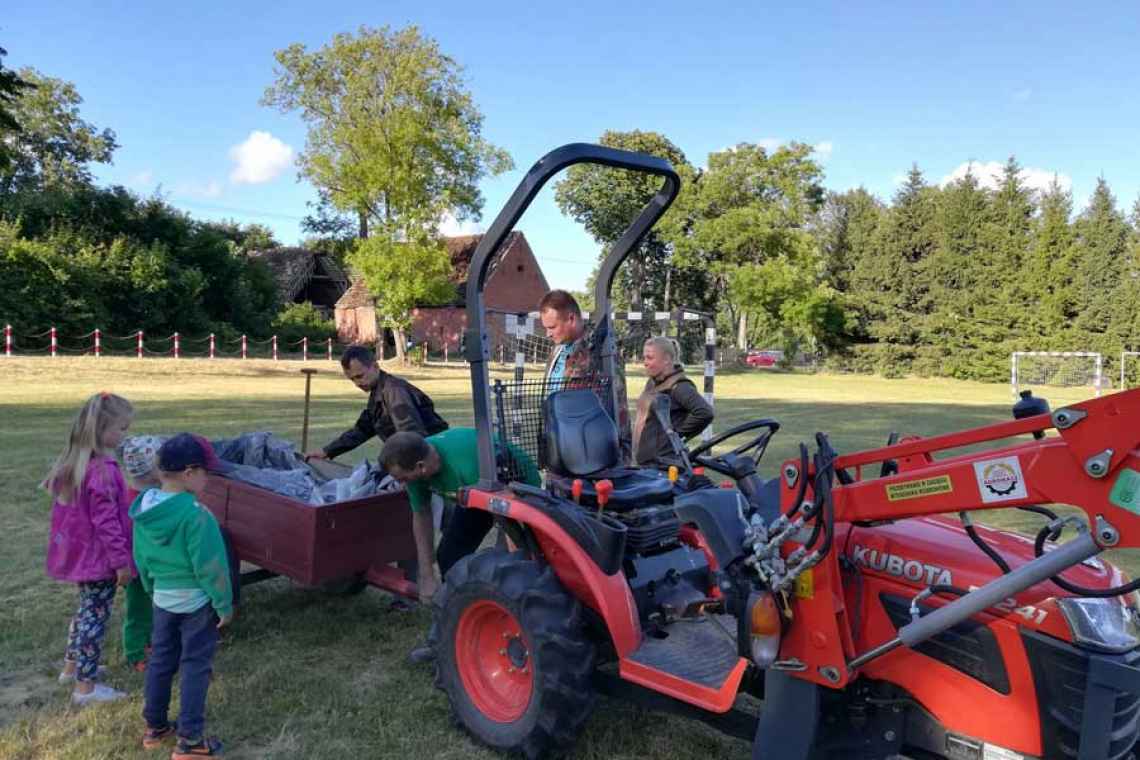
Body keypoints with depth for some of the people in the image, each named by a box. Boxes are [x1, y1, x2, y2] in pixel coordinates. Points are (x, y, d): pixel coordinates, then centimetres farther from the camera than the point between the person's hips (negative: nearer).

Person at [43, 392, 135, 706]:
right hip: (100, 558, -9)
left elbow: (71, 511, 12)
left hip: (78, 554, 9)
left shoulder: (72, 464, 3)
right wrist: (122, 561, -17)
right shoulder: (103, 470, -25)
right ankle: (85, 687, 13)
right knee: (95, 617, 3)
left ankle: (71, 666, 40)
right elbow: (106, 522, -24)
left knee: (86, 610, 25)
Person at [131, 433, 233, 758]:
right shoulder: (194, 513, -27)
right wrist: (225, 604, -12)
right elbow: (210, 566, -22)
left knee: (161, 660, 20)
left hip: (163, 599, 7)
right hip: (197, 601, -7)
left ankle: (155, 726, 34)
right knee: (195, 666, 5)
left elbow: (141, 557, 9)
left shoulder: (144, 507, -4)